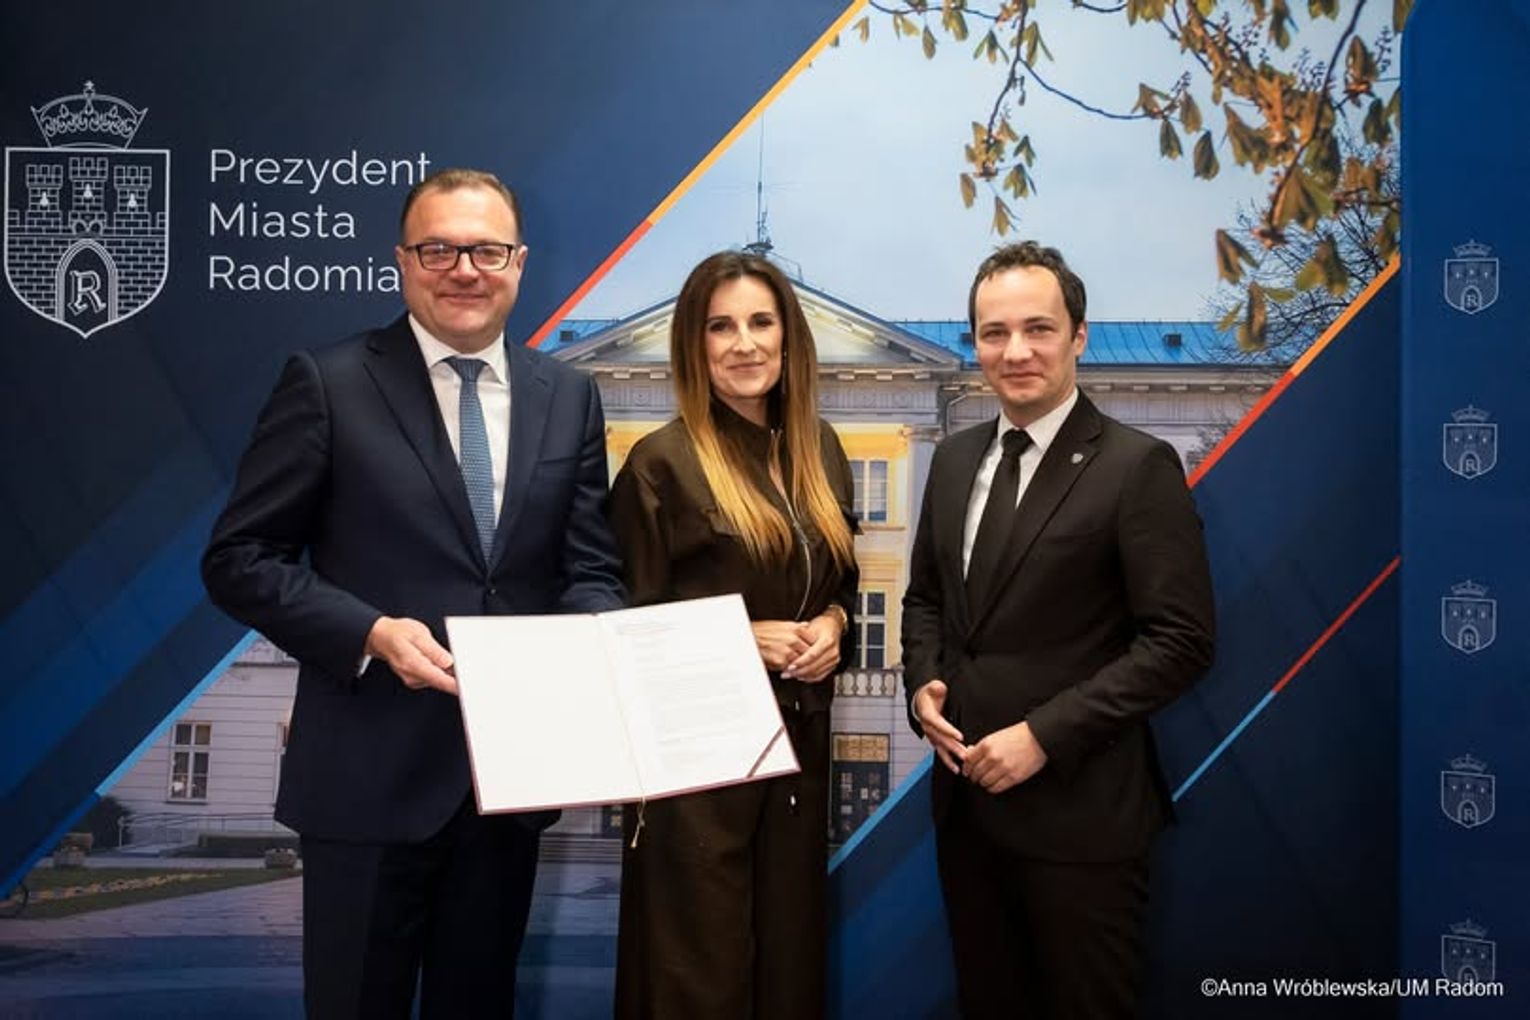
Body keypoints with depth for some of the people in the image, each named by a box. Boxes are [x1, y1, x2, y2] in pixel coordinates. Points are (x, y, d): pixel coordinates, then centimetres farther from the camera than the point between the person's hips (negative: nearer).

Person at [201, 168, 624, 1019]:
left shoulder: (569, 398, 5)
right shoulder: (328, 384, -6)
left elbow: (590, 569, 7)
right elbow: (241, 560, -6)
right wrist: (371, 631, -20)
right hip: (372, 769, -3)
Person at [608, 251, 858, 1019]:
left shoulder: (818, 448, 7)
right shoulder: (662, 462, -11)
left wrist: (831, 626, -3)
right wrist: (743, 639, -17)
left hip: (799, 738, 6)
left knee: (792, 948, 16)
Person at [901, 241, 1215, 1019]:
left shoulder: (1137, 466, -12)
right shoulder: (955, 458, 8)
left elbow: (1180, 640, -16)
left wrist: (1046, 734, -19)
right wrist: (923, 684, -2)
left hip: (1078, 809, -6)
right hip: (965, 794, 6)